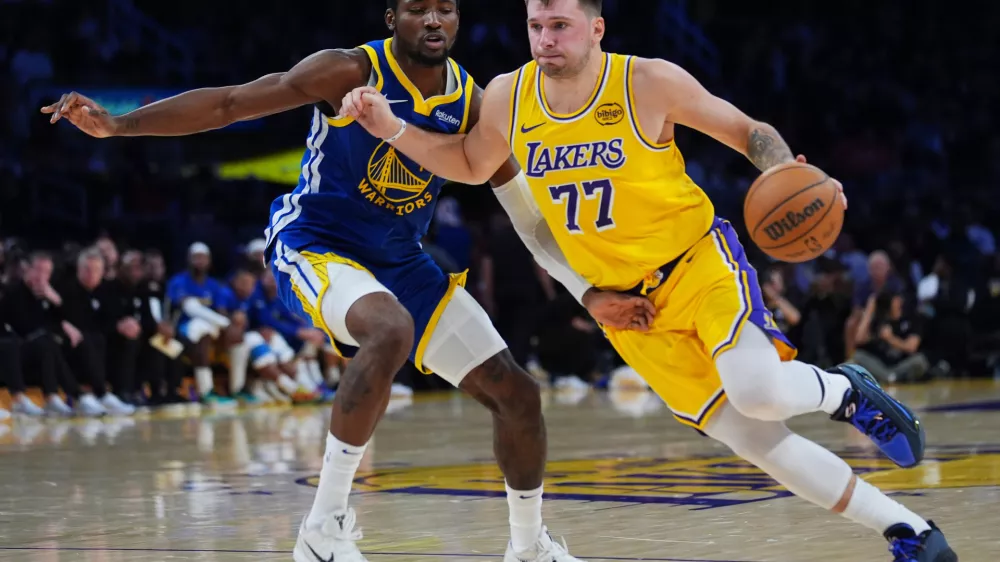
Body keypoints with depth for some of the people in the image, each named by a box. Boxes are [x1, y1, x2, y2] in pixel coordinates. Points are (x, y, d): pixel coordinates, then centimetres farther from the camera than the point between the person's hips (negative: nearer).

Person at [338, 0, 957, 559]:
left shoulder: (650, 82, -13)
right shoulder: (507, 98, -2)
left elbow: (749, 131, -4)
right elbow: (471, 166, 17)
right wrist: (393, 129, 3)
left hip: (699, 261, -3)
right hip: (624, 304, 3)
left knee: (757, 392, -30)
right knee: (752, 437, -3)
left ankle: (843, 389, 6)